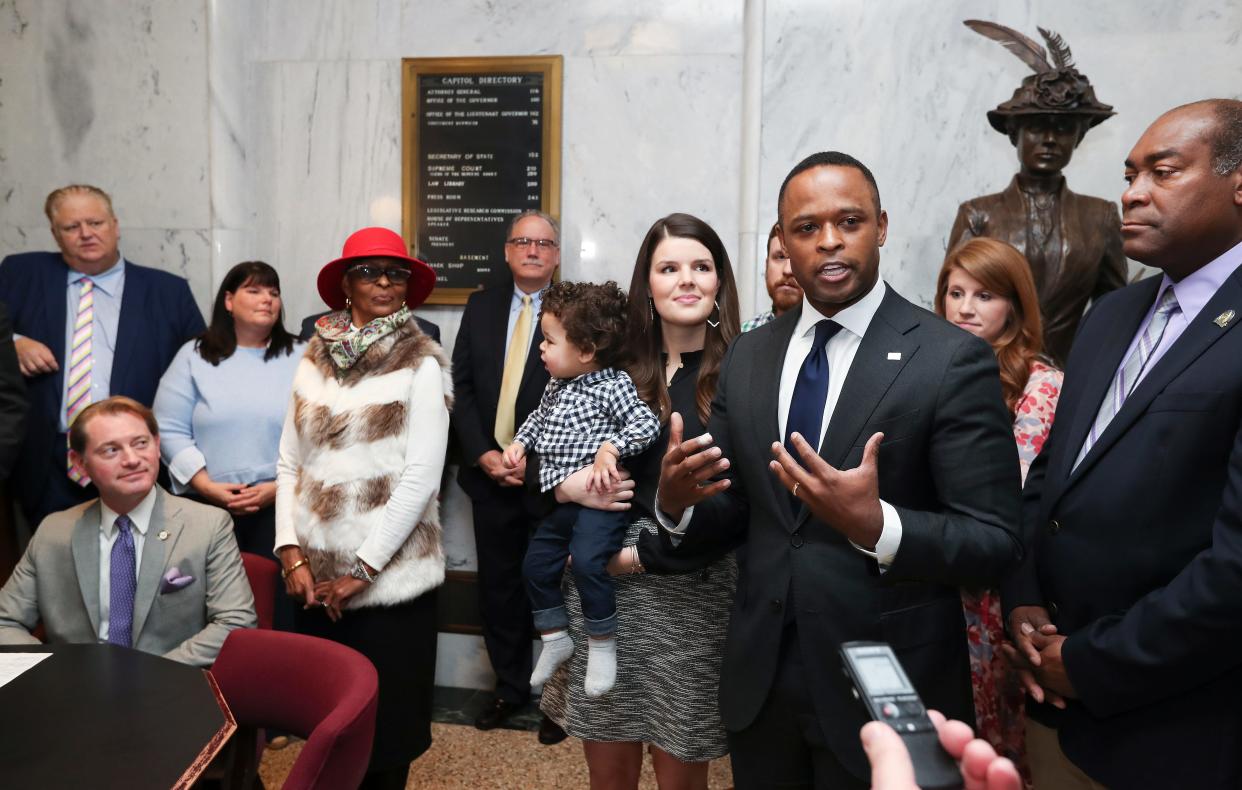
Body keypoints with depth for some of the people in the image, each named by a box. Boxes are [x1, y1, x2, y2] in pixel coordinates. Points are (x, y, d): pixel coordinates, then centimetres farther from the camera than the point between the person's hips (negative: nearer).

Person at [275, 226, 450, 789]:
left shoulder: (421, 364, -7)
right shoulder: (315, 358, 5)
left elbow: (421, 478, -12)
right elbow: (289, 464, 5)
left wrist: (362, 570, -13)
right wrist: (292, 553, -6)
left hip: (389, 578, -3)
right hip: (316, 577, 4)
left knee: (383, 717, 9)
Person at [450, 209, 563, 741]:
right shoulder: (481, 305, 8)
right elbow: (462, 384, 6)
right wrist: (483, 454, -5)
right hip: (490, 473, 4)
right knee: (497, 588, 13)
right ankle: (510, 686, 32)